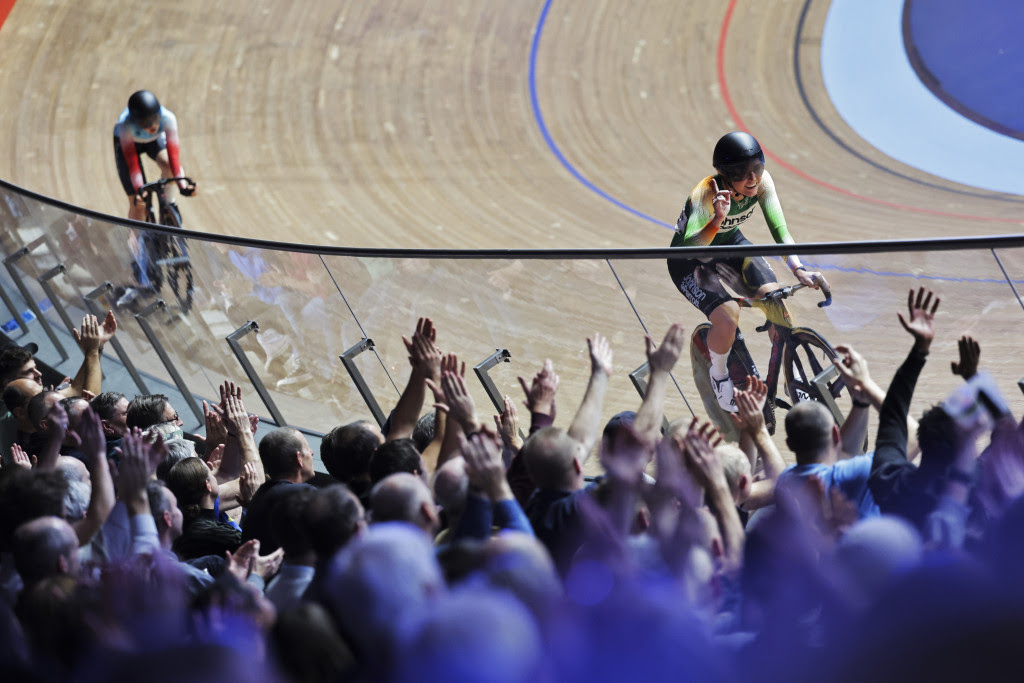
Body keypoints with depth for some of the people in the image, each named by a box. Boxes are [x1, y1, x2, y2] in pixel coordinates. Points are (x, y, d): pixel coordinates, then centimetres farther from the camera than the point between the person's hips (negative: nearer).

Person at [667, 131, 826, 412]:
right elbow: (689, 249, -44)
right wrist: (717, 220, -61)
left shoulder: (761, 182, -22)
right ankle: (719, 376, 5)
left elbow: (779, 229, -22)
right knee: (727, 317, -26)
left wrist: (798, 268, -37)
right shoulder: (706, 194, -37)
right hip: (689, 261, -5)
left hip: (729, 244, 5)